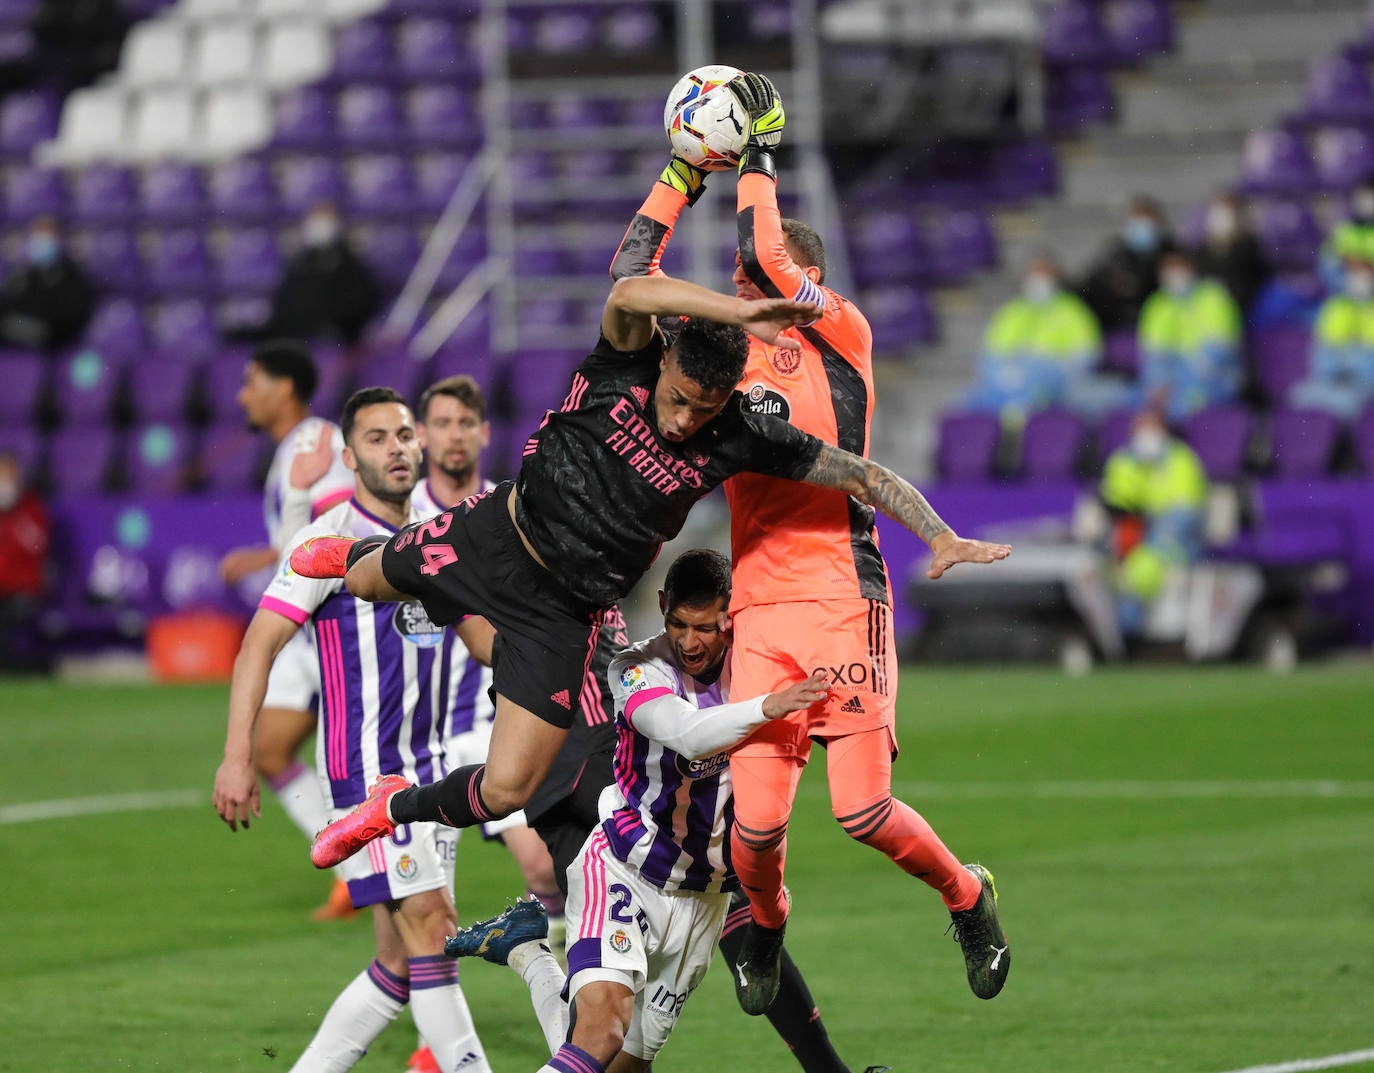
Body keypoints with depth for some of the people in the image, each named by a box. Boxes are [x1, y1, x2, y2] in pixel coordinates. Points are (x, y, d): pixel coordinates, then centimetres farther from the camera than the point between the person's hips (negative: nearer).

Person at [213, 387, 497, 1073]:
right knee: (429, 927, -14)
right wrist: (237, 757, -22)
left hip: (429, 770, 7)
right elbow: (260, 643, -13)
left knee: (403, 961, 6)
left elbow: (488, 642, 23)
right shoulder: (333, 539, -8)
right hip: (363, 768, -7)